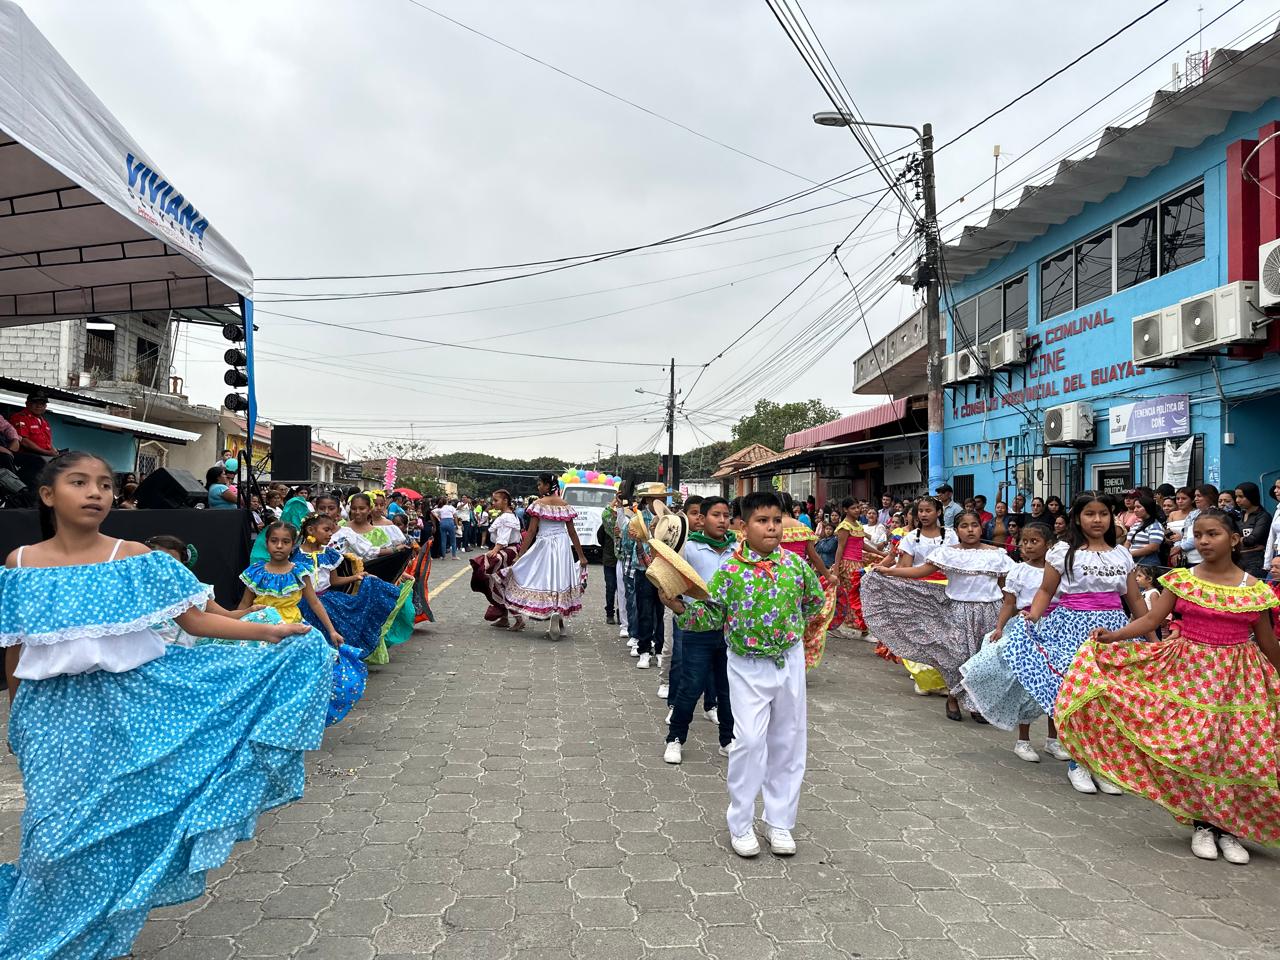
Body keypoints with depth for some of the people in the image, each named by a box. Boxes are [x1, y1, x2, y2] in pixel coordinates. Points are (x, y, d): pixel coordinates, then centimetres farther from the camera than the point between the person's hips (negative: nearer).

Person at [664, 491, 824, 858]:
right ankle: (741, 824, 9)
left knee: (788, 742, 10)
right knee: (750, 740, -10)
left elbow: (815, 598, 14)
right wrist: (680, 607, -24)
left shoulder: (794, 563, -4)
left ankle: (779, 821, 25)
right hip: (748, 667, -3)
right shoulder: (729, 569, -11)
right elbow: (711, 615, -9)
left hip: (790, 661, 3)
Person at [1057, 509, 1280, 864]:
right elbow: (1152, 618, -7)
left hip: (1238, 679, 1)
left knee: (1238, 753, 1)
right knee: (1193, 749, -1)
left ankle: (1229, 828, 20)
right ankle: (1201, 825, 18)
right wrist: (1114, 636, -21)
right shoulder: (1181, 580, -2)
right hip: (1192, 673, 0)